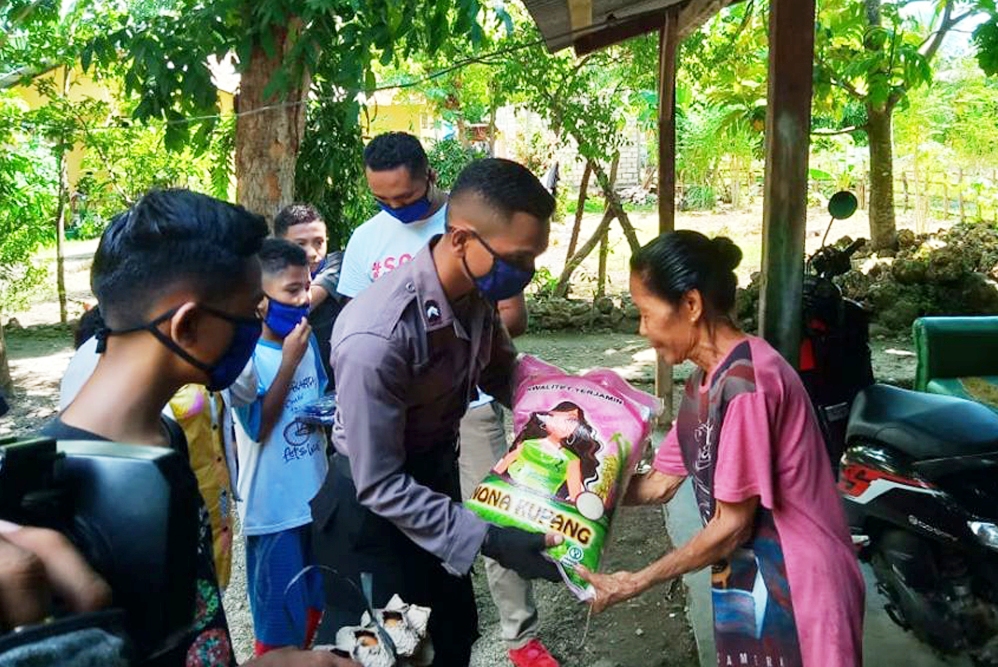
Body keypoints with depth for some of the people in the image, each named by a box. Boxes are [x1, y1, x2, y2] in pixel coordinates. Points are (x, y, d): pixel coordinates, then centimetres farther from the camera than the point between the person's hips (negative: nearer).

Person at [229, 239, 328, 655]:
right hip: (274, 506, -6)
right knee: (280, 616, 8)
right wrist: (288, 362, -24)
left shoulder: (307, 340, 1)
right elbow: (257, 428, -21)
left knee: (317, 599, 22)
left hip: (316, 494, 7)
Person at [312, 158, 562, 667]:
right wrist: (487, 540, -27)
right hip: (373, 511, -7)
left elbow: (501, 373, 6)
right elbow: (380, 486, -28)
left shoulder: (476, 292, -14)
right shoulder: (376, 338, -36)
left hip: (436, 480, 7)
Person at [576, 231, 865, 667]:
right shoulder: (704, 382, 5)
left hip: (799, 594, -8)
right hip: (752, 586, 8)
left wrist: (635, 583, -13)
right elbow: (660, 484, 8)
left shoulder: (744, 382, -25)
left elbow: (732, 525, -20)